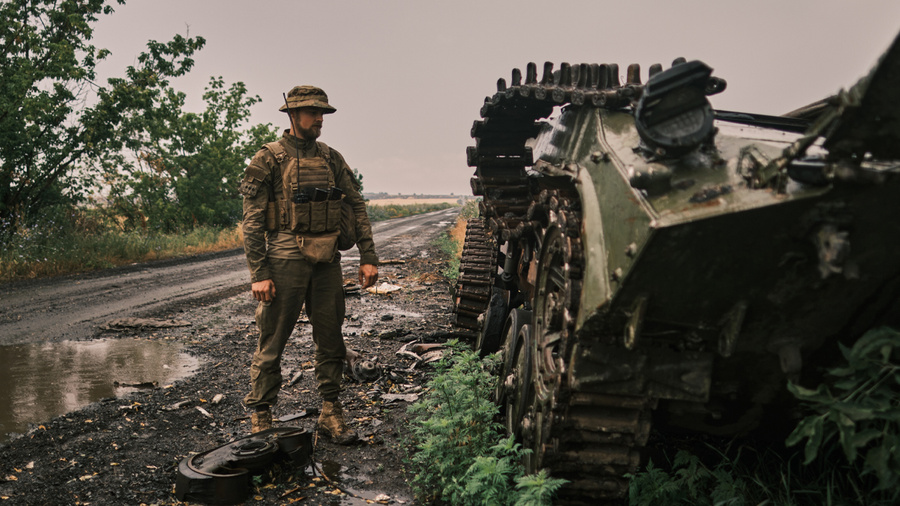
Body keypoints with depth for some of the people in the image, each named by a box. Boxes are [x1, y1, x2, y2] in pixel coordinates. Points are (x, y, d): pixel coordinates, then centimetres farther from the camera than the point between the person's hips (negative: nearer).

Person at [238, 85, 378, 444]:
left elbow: (357, 207, 12)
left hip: (327, 261, 5)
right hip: (286, 259, -5)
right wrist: (259, 274, -12)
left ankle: (331, 415, 20)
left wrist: (368, 257, 4)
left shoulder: (332, 159, 13)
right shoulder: (268, 159, -2)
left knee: (331, 340, 9)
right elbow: (252, 221, -6)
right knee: (272, 343, 1)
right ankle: (260, 421, 12)